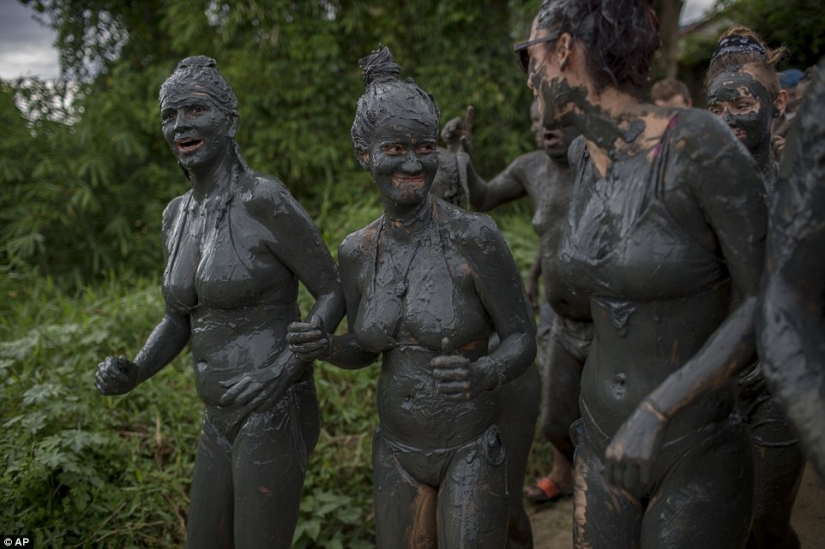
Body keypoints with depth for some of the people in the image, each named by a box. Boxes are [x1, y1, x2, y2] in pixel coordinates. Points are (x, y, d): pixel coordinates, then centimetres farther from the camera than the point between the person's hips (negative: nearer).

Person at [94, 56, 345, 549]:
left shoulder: (265, 199, -16)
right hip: (225, 421, 9)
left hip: (274, 417, -8)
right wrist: (133, 373, -5)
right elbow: (179, 322, 14)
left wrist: (282, 371, -25)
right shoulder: (179, 214, 9)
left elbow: (335, 294, -12)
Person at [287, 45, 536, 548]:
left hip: (471, 450, -4)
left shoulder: (475, 234, -21)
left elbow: (522, 342, -16)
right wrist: (323, 347, -16)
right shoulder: (358, 251, -5)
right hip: (397, 451, 5)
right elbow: (363, 350, 6)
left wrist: (483, 376, -38)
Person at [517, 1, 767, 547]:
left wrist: (657, 411, -27)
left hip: (696, 457, -5)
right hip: (603, 443, 6)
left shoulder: (696, 138, -20)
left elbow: (770, 301, -21)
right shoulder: (584, 155, 0)